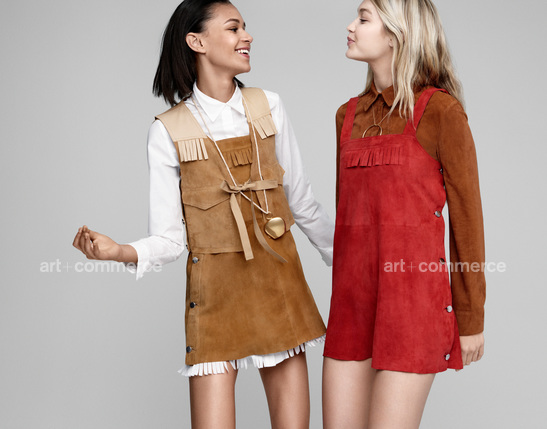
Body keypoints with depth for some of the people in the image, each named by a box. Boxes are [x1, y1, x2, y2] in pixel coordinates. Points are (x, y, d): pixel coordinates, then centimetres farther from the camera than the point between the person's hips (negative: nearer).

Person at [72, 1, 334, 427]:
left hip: (280, 284, 3)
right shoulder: (169, 131, -5)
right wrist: (120, 251, -26)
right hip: (216, 295, -3)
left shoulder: (268, 107, 3)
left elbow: (302, 202, 13)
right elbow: (168, 238, -6)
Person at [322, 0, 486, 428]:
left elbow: (467, 217, -4)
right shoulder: (350, 116, 13)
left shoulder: (441, 111, -6)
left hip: (413, 295, -6)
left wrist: (471, 319, -2)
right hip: (354, 299, 6)